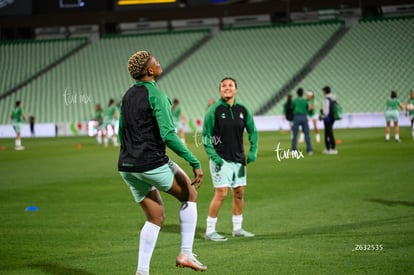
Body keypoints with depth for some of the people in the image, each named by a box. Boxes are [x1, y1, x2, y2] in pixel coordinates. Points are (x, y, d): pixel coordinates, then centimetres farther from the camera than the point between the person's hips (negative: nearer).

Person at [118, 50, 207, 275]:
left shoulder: (127, 96, 13)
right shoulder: (155, 95, -12)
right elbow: (168, 135, -20)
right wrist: (195, 163, -18)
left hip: (127, 167, 7)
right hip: (152, 163, -7)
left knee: (155, 217, 16)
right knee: (189, 195, 14)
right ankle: (186, 254, 9)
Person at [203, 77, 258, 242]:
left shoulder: (242, 110, 5)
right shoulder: (214, 110, -8)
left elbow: (252, 131, 13)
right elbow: (205, 135, -7)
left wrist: (253, 151, -1)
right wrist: (213, 156, -16)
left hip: (239, 159, 5)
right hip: (221, 160, -5)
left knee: (239, 193, 10)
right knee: (221, 194, -10)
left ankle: (237, 228, 24)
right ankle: (210, 231, -2)